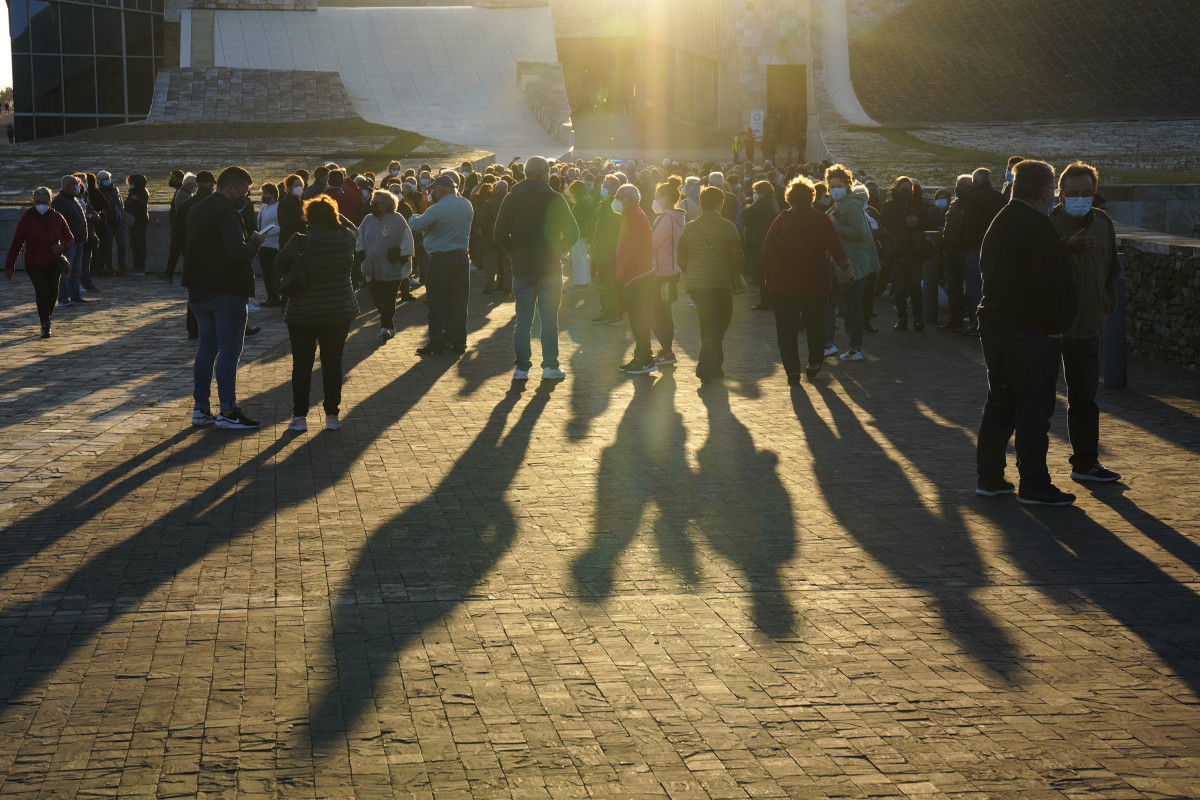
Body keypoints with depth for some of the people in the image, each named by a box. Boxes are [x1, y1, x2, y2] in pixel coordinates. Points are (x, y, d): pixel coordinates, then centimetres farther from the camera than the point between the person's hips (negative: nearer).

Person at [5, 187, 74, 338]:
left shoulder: (57, 218, 1)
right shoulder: (27, 218, -7)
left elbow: (70, 239, 9)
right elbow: (16, 243, -4)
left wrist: (63, 247, -16)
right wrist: (9, 266, -5)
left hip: (53, 264, 3)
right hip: (34, 264, -3)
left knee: (53, 293, 4)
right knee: (42, 291, -19)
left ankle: (47, 317, 33)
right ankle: (45, 325, -5)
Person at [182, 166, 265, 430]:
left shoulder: (196, 209, 13)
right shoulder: (227, 212, -17)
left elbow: (186, 249, 22)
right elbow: (238, 251, -28)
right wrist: (255, 242, -10)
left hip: (199, 290, 8)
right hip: (226, 291, -8)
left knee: (206, 348, 14)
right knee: (229, 351, -3)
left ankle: (200, 408, 15)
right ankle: (227, 412, -3)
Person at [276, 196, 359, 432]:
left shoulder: (300, 242, -16)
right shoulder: (345, 238, -8)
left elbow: (280, 264, -3)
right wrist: (334, 216, 12)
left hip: (303, 314, -2)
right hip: (340, 312, 2)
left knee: (302, 364, 8)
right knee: (332, 362, 10)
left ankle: (299, 416, 9)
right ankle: (332, 415, 11)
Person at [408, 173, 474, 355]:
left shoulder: (437, 210, -16)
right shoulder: (467, 205, 4)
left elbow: (415, 226, -15)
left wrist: (414, 217, 8)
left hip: (439, 260, -6)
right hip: (461, 257, 6)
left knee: (437, 303, 1)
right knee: (458, 302, 10)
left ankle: (436, 344, 0)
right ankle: (458, 341, 12)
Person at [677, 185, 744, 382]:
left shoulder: (689, 228, 6)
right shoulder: (726, 227, -6)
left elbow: (681, 260, 11)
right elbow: (737, 258, -8)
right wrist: (734, 275, 11)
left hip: (696, 284, 4)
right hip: (721, 284, -4)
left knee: (707, 326, 17)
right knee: (717, 327, 1)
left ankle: (714, 367, 23)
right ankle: (706, 367, -14)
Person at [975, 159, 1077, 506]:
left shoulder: (998, 223, 12)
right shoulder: (1038, 227, -16)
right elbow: (1053, 283, -19)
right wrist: (1057, 323, -9)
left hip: (994, 328, 9)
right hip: (1032, 332, -8)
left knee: (999, 403, 14)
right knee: (1034, 408, -3)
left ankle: (989, 477, 17)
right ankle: (1034, 485, 0)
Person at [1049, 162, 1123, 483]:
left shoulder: (1102, 223, 7)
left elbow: (1113, 267, 21)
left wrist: (1105, 302, 10)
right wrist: (1067, 248, -37)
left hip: (1087, 325, 6)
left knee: (1084, 397, 14)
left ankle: (1085, 462, 23)